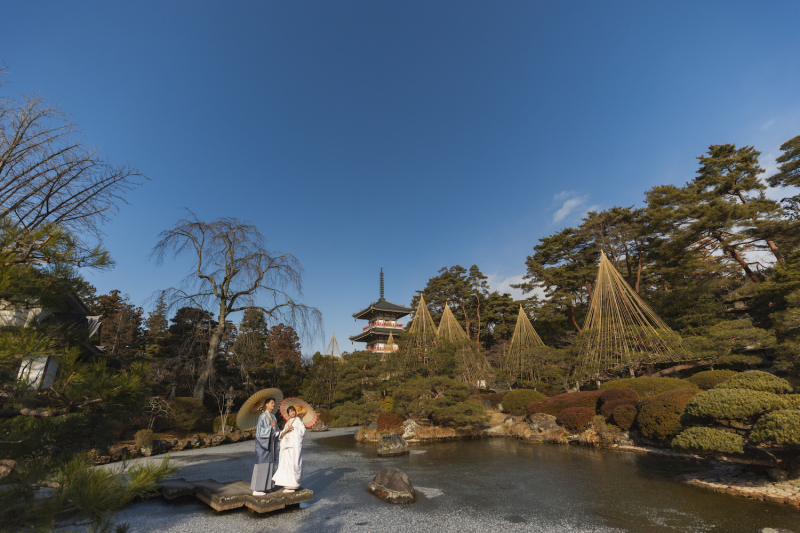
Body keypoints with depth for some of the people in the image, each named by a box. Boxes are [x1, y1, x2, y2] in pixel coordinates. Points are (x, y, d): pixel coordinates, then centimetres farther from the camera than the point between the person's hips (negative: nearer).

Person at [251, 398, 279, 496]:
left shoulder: (273, 416, 10)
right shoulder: (263, 416, -14)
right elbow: (259, 430, -19)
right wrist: (270, 427, -22)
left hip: (270, 443, 8)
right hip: (263, 443, -8)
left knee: (269, 464, 12)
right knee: (261, 465, -4)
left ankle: (264, 486, 22)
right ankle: (256, 490, 4)